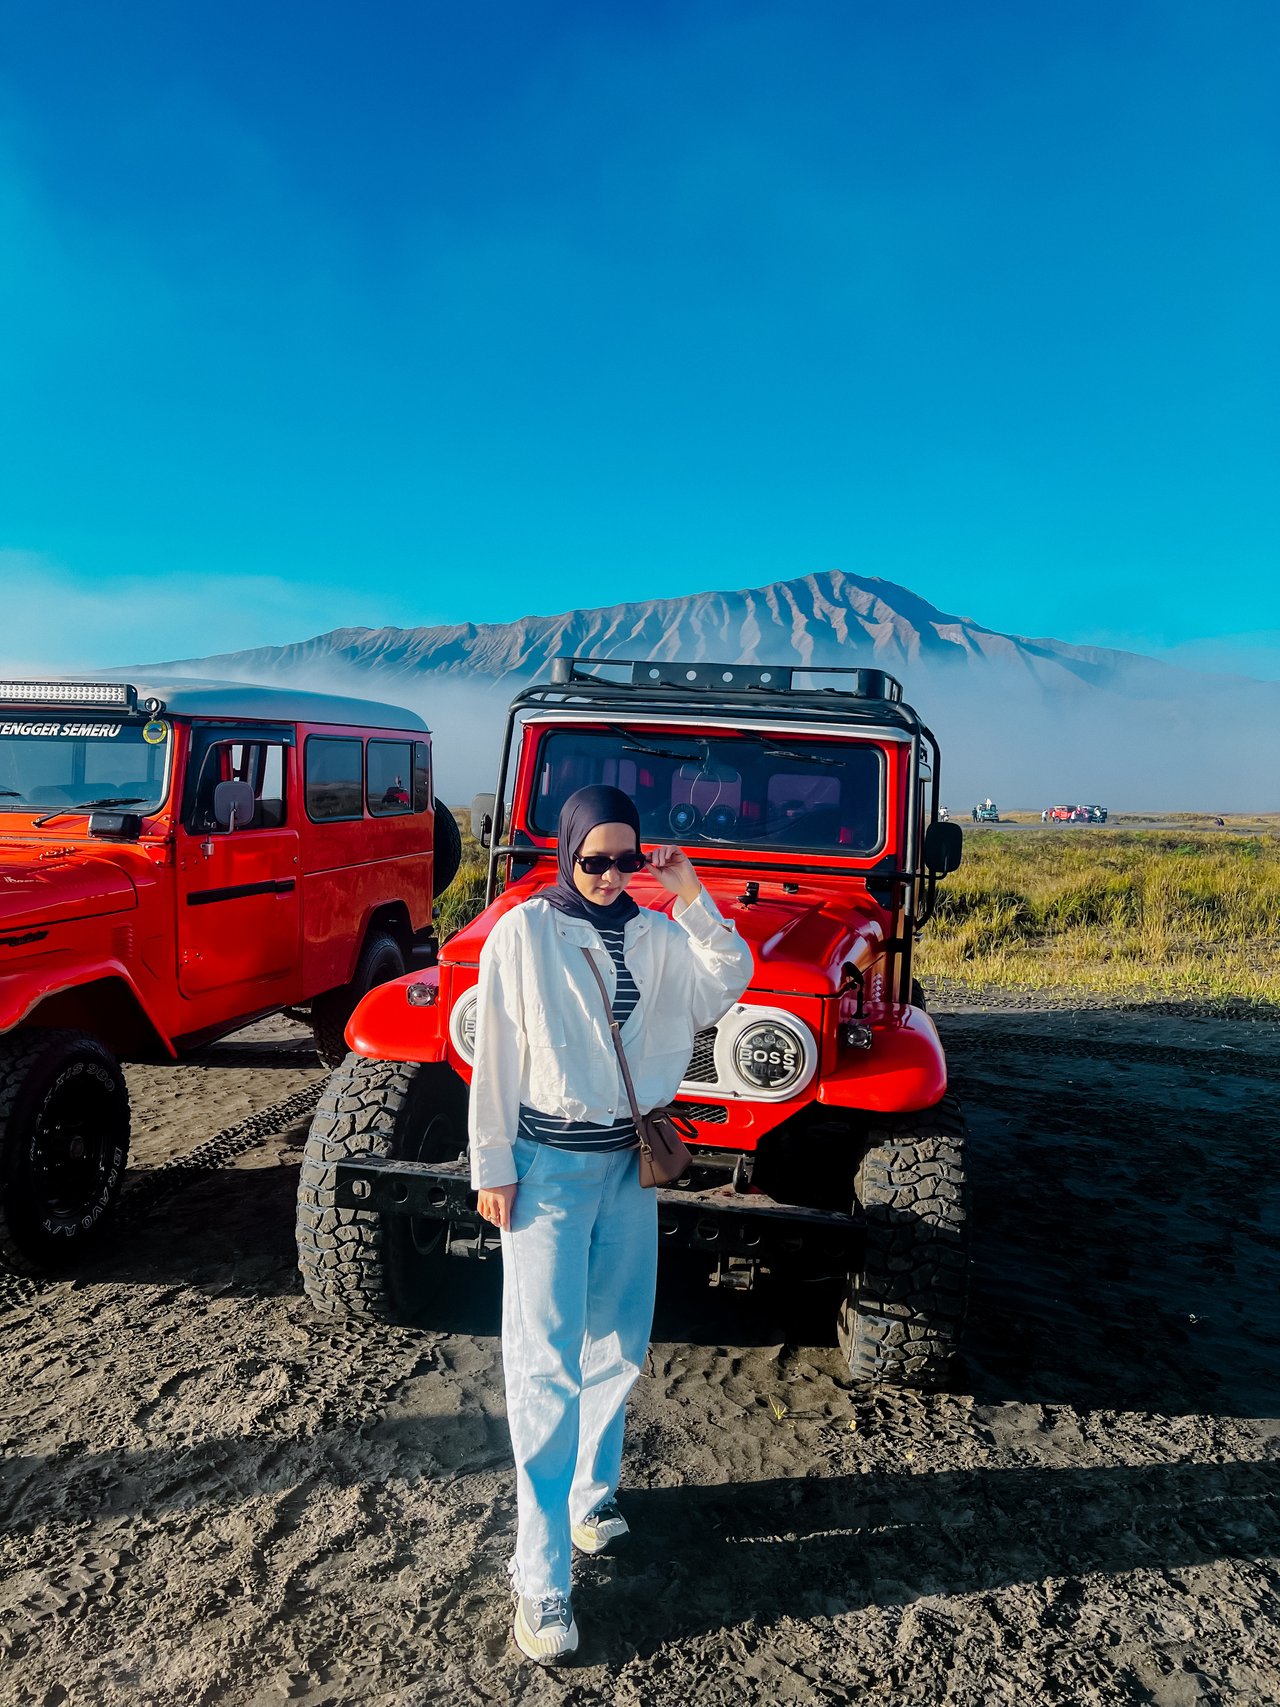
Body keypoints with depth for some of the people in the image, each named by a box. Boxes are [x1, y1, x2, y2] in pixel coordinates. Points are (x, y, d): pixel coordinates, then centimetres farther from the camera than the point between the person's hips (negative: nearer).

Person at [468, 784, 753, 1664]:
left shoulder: (654, 935, 1)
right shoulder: (522, 932, -10)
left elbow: (729, 984, -10)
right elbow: (494, 1056, -8)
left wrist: (692, 898, -18)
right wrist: (492, 1167, -7)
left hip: (631, 1159, 5)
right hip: (549, 1162, -4)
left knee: (617, 1343, 16)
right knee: (547, 1362, -1)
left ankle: (592, 1492, 38)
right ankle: (541, 1576, 8)